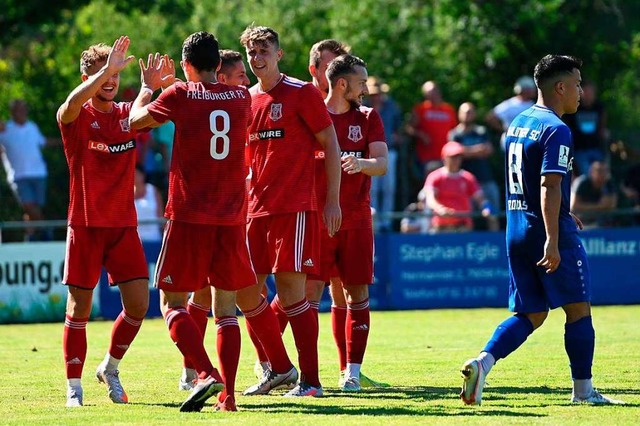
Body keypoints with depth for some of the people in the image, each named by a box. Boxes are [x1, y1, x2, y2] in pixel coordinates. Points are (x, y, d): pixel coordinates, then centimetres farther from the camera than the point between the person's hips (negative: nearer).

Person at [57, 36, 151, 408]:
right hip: (86, 225, -3)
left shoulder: (129, 115, 6)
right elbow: (72, 104, -29)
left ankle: (110, 369, 21)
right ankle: (74, 388, 9)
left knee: (138, 304, -2)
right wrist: (107, 67, -36)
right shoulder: (77, 118, -6)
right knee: (79, 308, 0)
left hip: (124, 225, 3)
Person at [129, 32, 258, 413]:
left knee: (173, 301, 3)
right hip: (233, 218, 4)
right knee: (226, 307, 9)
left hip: (189, 216, -3)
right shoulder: (242, 98, 6)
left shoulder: (180, 96, -5)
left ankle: (207, 374, -18)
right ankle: (228, 393, 0)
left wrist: (148, 86, 31)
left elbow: (136, 119, 10)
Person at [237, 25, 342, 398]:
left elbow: (331, 146, -4)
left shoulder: (301, 93, -4)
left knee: (290, 289, -11)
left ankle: (310, 380, -5)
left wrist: (333, 200, -8)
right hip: (256, 209, 7)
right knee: (246, 291, 5)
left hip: (295, 207, -7)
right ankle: (280, 369, 20)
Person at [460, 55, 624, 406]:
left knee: (530, 314, 12)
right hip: (548, 231, -8)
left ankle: (482, 362, -9)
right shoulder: (556, 130, -14)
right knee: (578, 308, 4)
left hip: (516, 229, 8)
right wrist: (552, 240, -27)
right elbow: (549, 186, -23)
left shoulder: (518, 123, 14)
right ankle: (583, 389, 9)